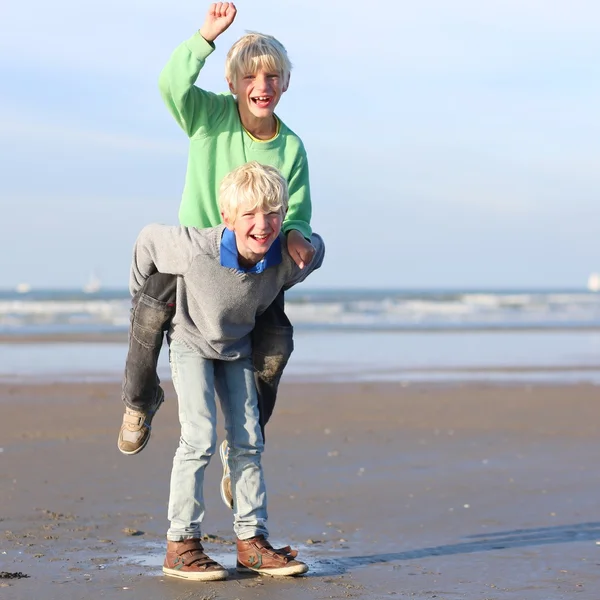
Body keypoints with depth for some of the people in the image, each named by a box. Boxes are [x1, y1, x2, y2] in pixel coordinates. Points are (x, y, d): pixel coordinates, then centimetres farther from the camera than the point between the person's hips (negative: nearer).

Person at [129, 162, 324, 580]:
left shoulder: (291, 256, -29)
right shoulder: (196, 250, -39)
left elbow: (316, 247, -4)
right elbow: (148, 239, -20)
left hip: (237, 348, 4)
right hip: (191, 342, -4)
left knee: (248, 441, 3)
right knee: (200, 439, -15)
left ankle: (252, 540, 10)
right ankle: (181, 544, -9)